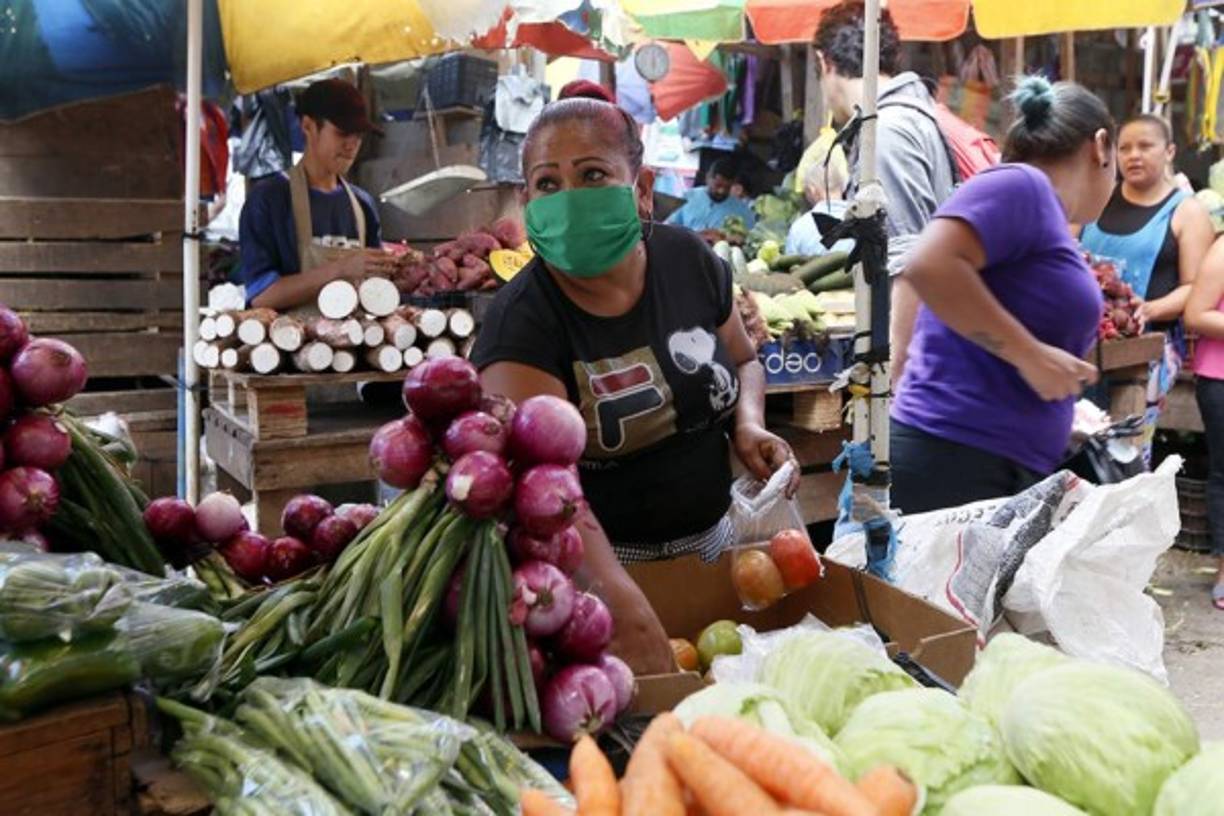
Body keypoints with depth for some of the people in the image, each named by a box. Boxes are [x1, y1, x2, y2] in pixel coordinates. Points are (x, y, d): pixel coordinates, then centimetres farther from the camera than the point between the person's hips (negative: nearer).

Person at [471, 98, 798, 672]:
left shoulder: (689, 260, -6)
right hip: (593, 565, -4)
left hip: (711, 542, 5)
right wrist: (630, 614, -47)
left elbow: (743, 360, 14)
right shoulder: (522, 322, -21)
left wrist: (749, 422, -7)